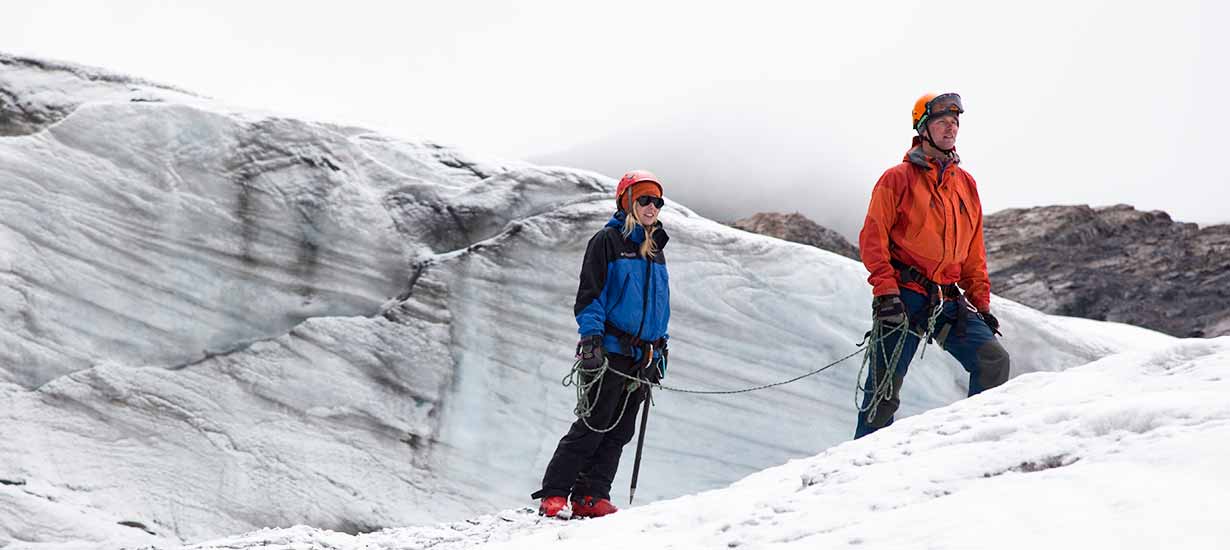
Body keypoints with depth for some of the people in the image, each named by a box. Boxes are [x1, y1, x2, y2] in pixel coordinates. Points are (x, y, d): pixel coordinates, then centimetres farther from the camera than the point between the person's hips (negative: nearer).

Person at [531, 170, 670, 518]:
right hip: (609, 351, -7)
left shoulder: (656, 251, 19)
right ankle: (553, 495, -5)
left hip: (642, 357, 7)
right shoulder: (607, 241, -3)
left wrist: (660, 351, 21)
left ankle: (590, 497, 6)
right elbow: (589, 293, -8)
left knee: (620, 431, 3)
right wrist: (591, 336, -19)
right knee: (593, 426, -10)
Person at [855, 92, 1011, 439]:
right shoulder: (898, 178, 0)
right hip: (905, 296, -5)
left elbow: (974, 252, 20)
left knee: (994, 360, -11)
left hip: (948, 301, 5)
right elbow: (873, 238, -6)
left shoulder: (966, 184, 16)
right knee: (885, 388, -5)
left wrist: (981, 304, 15)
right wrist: (885, 290, -16)